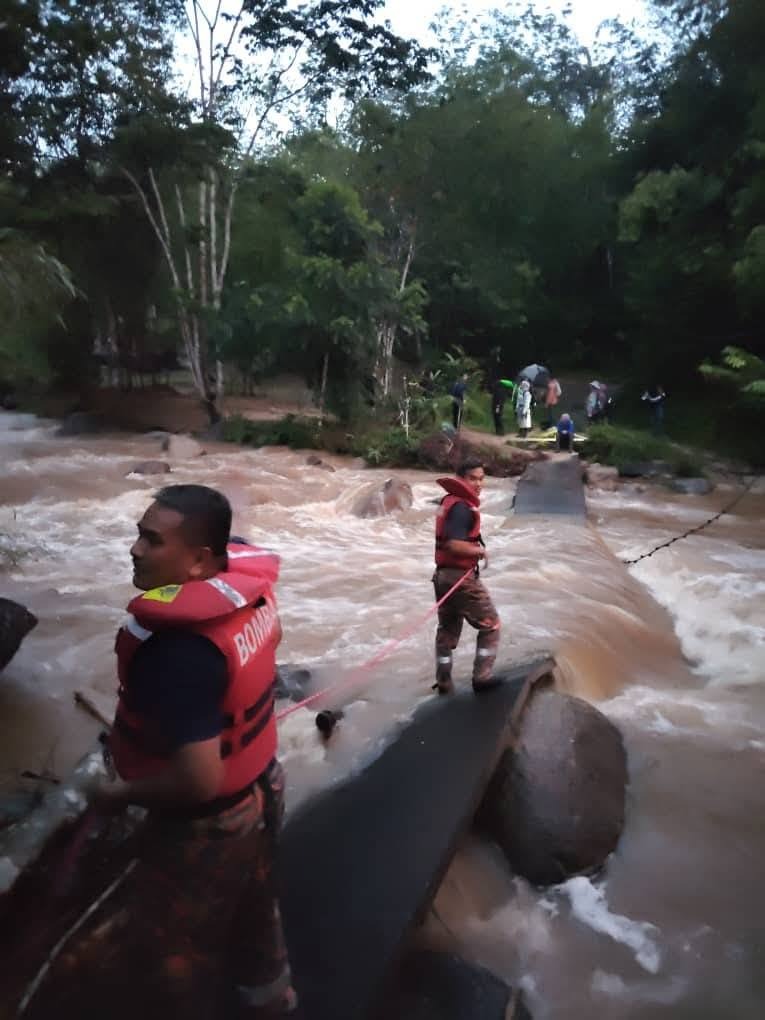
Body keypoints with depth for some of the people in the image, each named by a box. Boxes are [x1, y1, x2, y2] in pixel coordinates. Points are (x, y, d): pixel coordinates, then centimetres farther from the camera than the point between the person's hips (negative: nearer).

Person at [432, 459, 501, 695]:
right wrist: (480, 551, -14)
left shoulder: (449, 500, 11)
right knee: (490, 625, 6)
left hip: (443, 574, 9)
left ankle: (443, 682, 25)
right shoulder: (462, 507, -19)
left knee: (447, 629, 18)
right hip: (461, 577, -9)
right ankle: (481, 678, 7)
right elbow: (454, 544, -30)